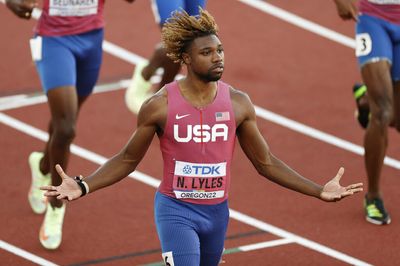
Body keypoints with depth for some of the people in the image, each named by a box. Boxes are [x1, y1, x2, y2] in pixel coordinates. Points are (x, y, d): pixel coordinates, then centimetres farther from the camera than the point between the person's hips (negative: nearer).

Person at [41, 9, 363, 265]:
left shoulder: (238, 103, -3)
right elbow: (127, 160, 0)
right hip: (176, 210, -4)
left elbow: (265, 162, 6)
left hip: (217, 211, 4)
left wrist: (319, 191, 1)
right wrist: (82, 187, -14)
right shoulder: (160, 105, -11)